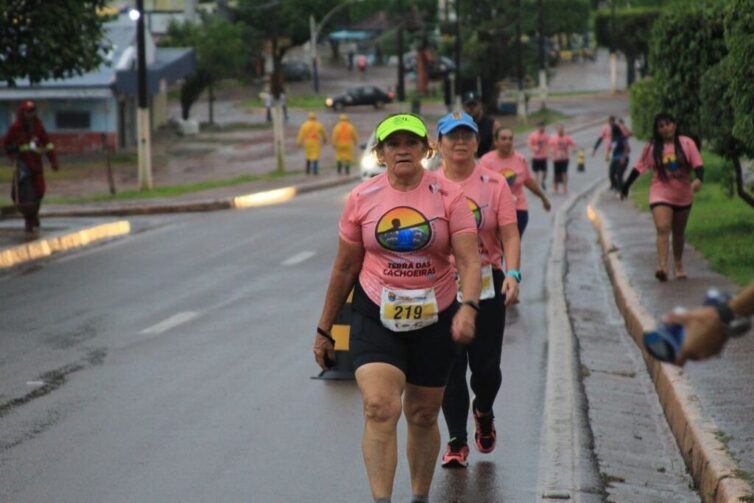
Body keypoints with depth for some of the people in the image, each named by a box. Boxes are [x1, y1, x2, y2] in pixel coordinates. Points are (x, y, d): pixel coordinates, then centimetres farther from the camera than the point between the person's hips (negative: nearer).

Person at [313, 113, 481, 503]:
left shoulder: (448, 196, -5)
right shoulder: (362, 199, -1)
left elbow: (469, 260, -13)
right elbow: (344, 269, 6)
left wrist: (468, 306, -32)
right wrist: (324, 329, 9)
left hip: (434, 320, 1)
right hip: (376, 317, -1)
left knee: (423, 416, 12)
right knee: (379, 409, -20)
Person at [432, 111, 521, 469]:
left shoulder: (494, 184, 0)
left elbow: (510, 235, -5)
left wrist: (512, 273, -20)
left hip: (487, 285, 0)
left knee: (486, 365, 1)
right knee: (450, 367, 0)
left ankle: (483, 412, 34)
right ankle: (457, 442, 11)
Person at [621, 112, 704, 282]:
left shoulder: (687, 144, -3)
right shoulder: (652, 148, -1)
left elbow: (698, 164, -6)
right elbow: (639, 168, 6)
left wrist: (698, 179, -26)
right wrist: (625, 188, 11)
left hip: (683, 196, 2)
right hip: (660, 195, -2)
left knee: (679, 233, 16)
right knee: (663, 230, -20)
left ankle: (678, 265, 33)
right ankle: (662, 266, -32)